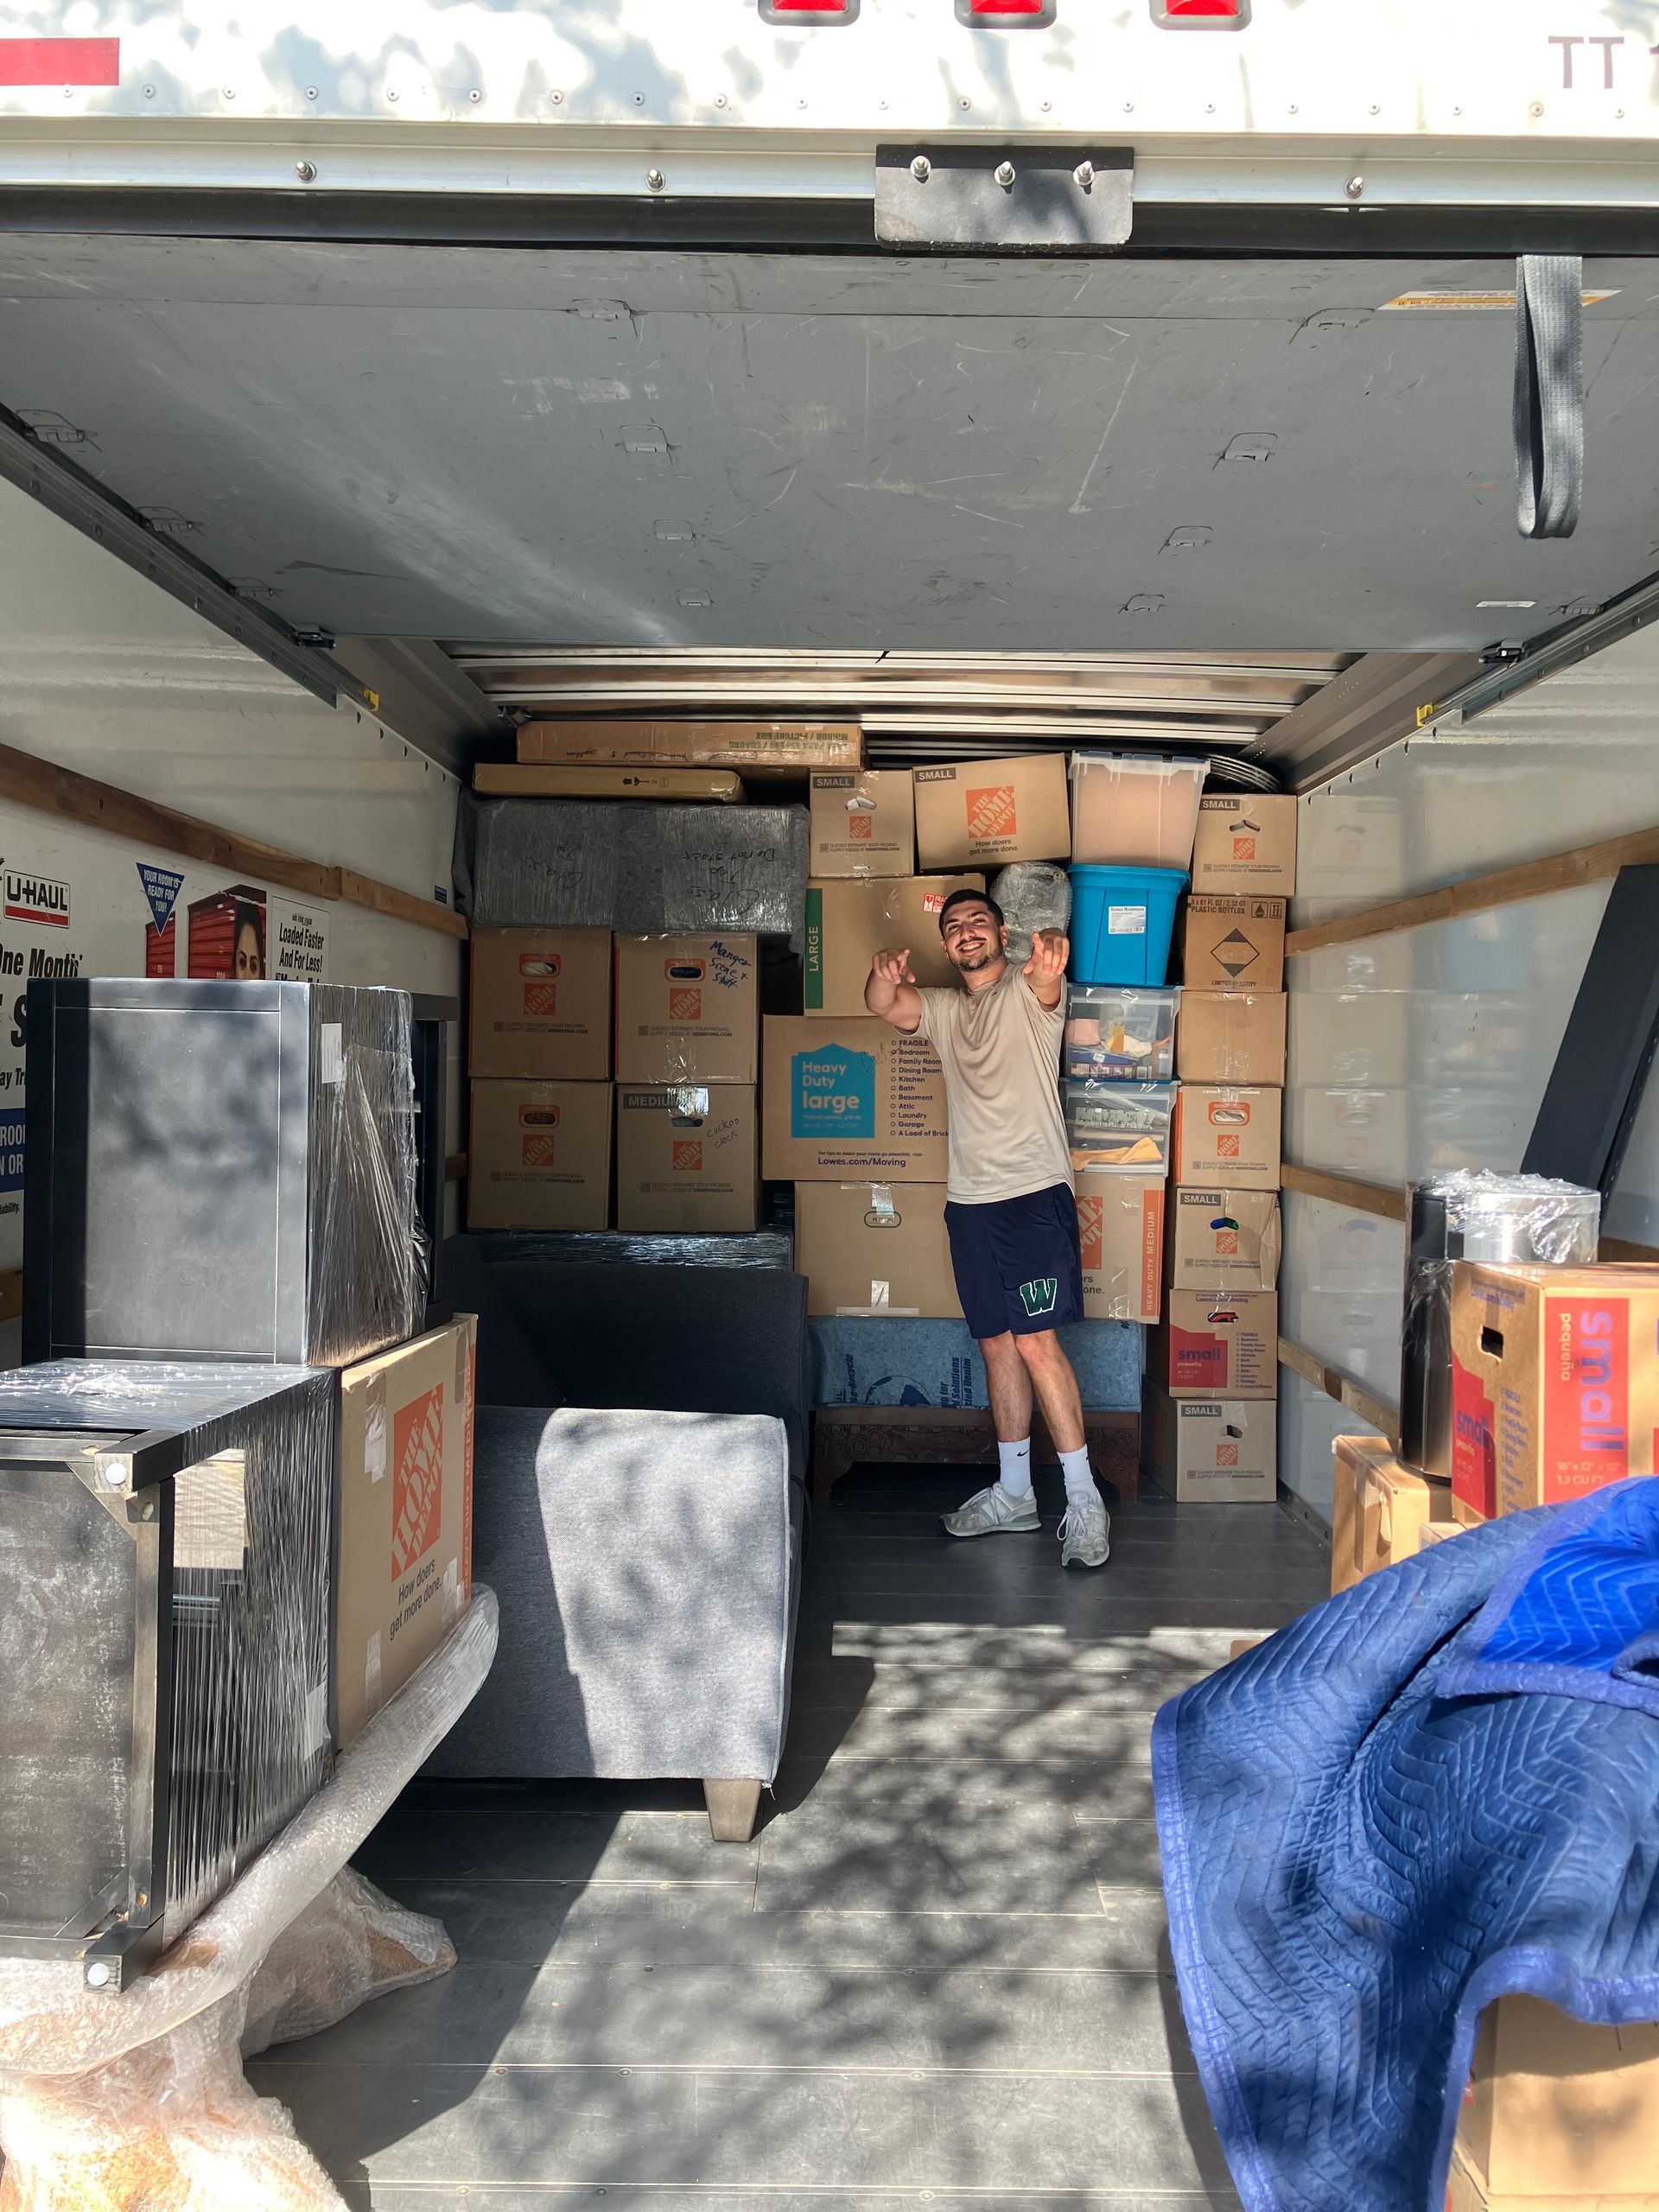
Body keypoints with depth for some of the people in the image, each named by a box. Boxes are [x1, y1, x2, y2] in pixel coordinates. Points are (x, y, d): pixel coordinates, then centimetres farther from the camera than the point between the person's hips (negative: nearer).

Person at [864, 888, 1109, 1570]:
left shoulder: (1028, 994, 0)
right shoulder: (942, 1009, 14)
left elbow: (1045, 982, -25)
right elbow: (885, 1005, -5)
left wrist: (1051, 955, -49)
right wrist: (886, 975, -29)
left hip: (1035, 1193, -6)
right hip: (970, 1200, 6)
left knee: (1036, 1342, -12)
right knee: (997, 1344, 12)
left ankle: (1084, 1500, -3)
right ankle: (1014, 1493, 24)